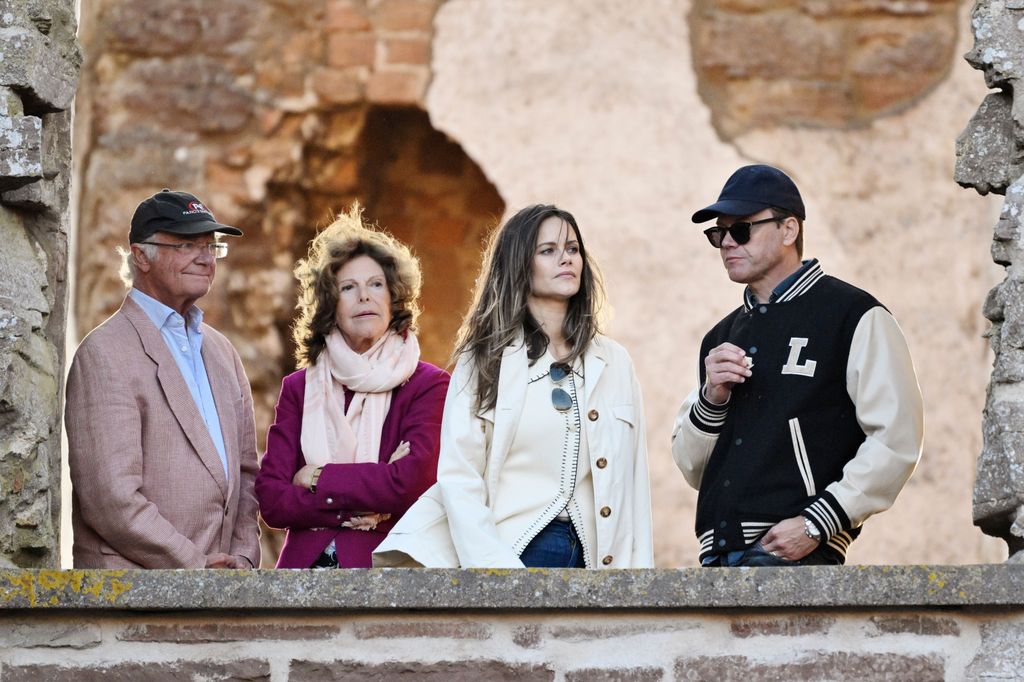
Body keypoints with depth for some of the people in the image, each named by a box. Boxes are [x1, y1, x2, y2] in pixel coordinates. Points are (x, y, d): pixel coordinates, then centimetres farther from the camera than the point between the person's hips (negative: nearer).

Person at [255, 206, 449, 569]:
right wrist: (351, 511, -11)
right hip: (305, 561, 2)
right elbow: (270, 499, 1)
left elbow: (412, 481, -13)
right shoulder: (299, 388, 9)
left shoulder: (427, 385, 1)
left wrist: (319, 478, -5)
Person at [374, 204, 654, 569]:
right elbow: (458, 477, -4)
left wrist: (636, 571, -1)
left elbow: (631, 481, 9)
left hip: (587, 553, 2)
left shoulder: (613, 362, 12)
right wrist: (496, 566, -16)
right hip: (505, 552, -2)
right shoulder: (485, 360, 4)